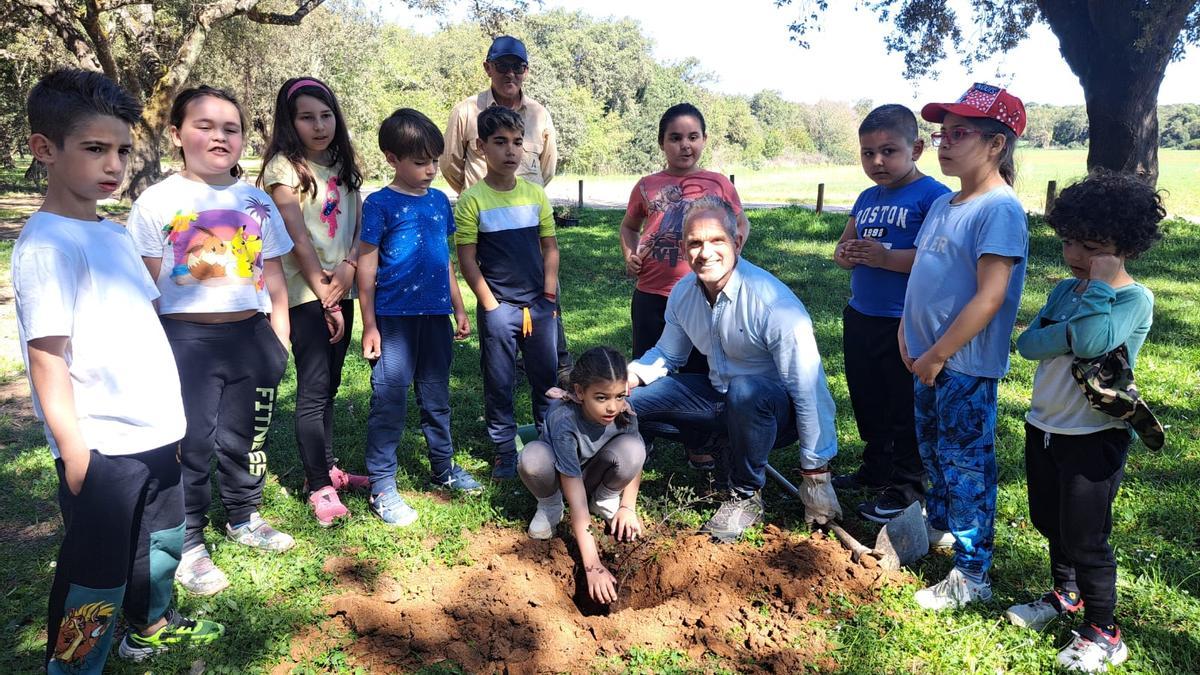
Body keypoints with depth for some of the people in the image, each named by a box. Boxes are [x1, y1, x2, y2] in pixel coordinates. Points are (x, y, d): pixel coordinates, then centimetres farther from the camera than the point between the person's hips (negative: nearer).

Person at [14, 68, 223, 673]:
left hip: (154, 431, 9)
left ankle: (152, 625, 46)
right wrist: (73, 452, -19)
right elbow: (46, 356, -19)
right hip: (100, 447, -9)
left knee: (163, 539, 25)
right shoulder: (46, 244, -17)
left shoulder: (114, 233, 10)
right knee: (97, 578, 3)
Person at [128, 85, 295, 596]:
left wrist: (278, 342, 9)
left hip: (250, 335, 4)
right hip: (186, 339, -3)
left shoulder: (257, 201, 7)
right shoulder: (158, 202, -3)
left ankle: (244, 518, 36)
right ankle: (187, 545, 19)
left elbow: (274, 278, 11)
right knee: (190, 444, 4)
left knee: (245, 436, 16)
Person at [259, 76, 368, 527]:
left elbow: (360, 226, 7)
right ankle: (319, 488, 2)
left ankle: (326, 467, 26)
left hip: (341, 290, 6)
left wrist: (349, 267, -11)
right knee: (314, 389, -6)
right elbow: (298, 239, -12)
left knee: (328, 385, 14)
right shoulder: (284, 167, -7)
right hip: (305, 293, -6)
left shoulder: (342, 166, 12)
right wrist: (326, 298, -13)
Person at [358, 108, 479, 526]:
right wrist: (369, 325, -7)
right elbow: (367, 266, -6)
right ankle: (382, 487, 10)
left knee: (436, 397, 16)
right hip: (394, 318, -5)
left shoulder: (439, 200, 9)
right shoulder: (380, 205, -7)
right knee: (389, 401, 0)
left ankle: (444, 468, 31)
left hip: (435, 315, 5)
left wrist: (459, 309, 17)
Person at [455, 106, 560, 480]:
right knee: (499, 382, 6)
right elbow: (467, 259, -7)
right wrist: (490, 305, -10)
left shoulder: (536, 194, 4)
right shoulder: (472, 200, -7)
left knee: (546, 376, 12)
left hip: (539, 303, 3)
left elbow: (550, 246, 8)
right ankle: (504, 451, 21)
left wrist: (549, 294, 0)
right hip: (499, 306, -3)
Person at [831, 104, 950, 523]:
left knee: (905, 408, 4)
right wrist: (845, 254, -7)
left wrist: (885, 257, -26)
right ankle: (876, 468, 37)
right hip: (861, 318, 8)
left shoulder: (932, 196, -13)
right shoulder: (867, 199, 11)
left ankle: (907, 487, 18)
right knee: (867, 402, 20)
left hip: (905, 325, -8)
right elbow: (843, 246, 17)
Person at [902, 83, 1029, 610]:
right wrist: (906, 333, 7)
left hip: (965, 366, -8)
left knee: (966, 465, 2)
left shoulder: (1000, 210, -17)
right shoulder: (942, 205, 9)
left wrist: (936, 356, -20)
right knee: (932, 451, 23)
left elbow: (989, 298, -23)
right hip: (927, 360, 9)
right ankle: (938, 527, 45)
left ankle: (971, 576, 15)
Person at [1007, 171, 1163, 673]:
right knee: (1049, 522, 22)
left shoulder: (1135, 298, -15)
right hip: (1044, 426, 7)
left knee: (1085, 537, 3)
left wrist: (1102, 285, -23)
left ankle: (1102, 634, 21)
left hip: (1094, 438, -7)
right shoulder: (1065, 290, 5)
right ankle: (1066, 594, 44)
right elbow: (1027, 343, -7)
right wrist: (1067, 335, -24)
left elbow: (1093, 340, -34)